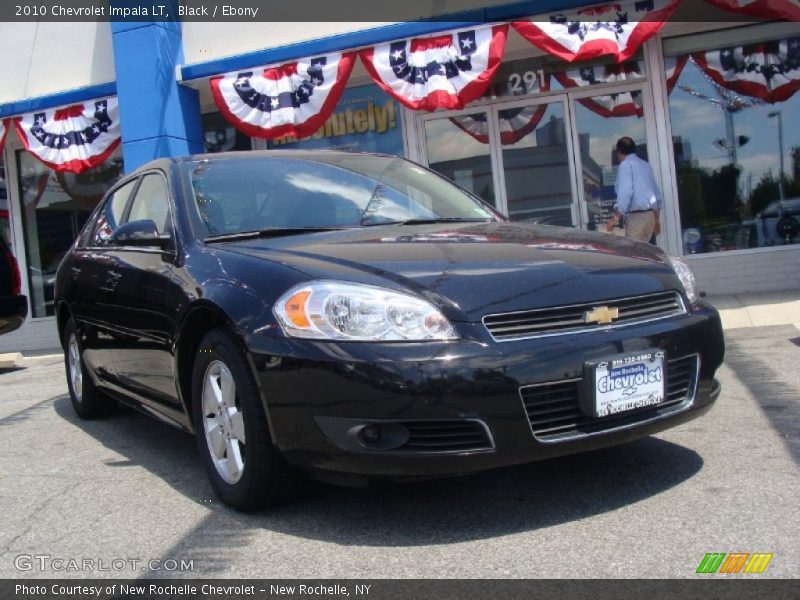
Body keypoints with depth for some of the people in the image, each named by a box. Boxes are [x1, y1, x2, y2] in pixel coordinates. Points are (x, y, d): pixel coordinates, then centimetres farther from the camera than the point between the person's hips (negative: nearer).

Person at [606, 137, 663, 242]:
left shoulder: (626, 164, -4)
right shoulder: (645, 165, 20)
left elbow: (625, 192, -19)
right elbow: (658, 194, 24)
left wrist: (616, 218, -17)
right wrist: (657, 220, 31)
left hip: (636, 216, -8)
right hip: (650, 215, 8)